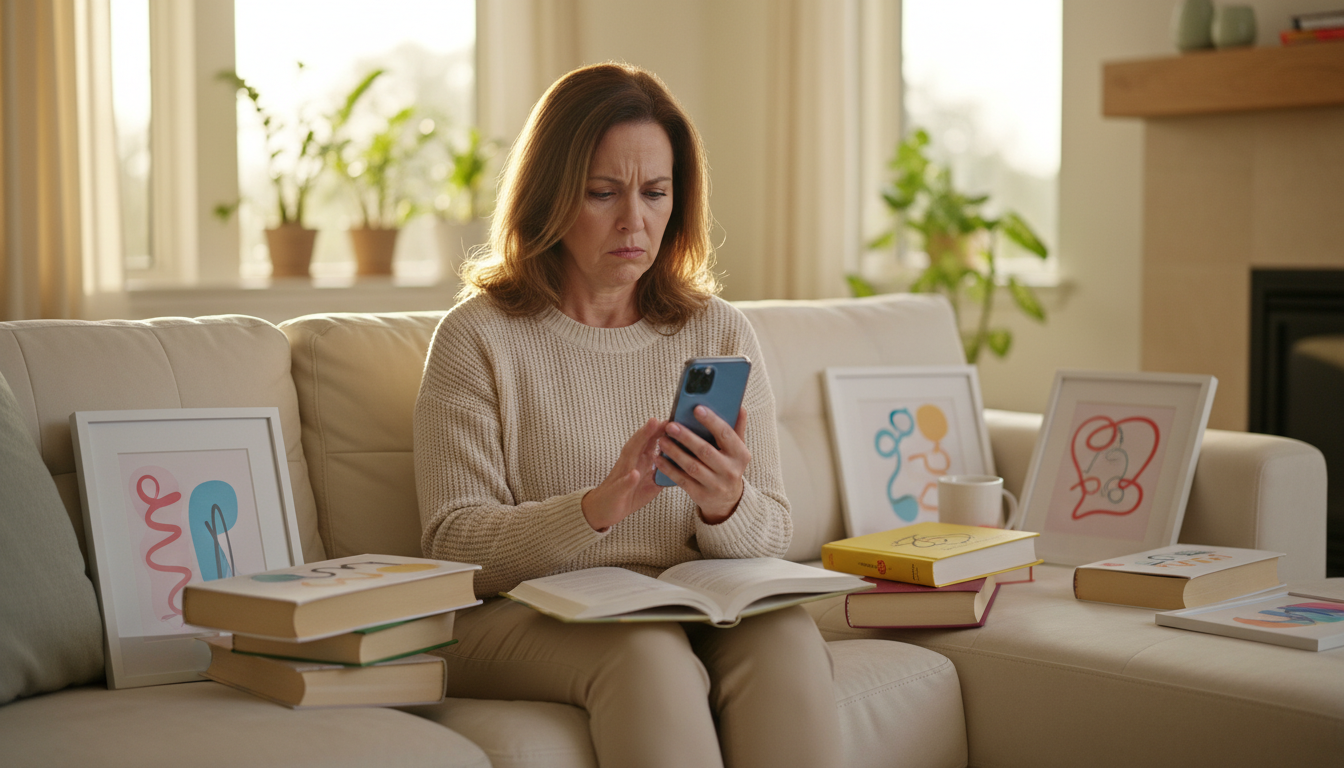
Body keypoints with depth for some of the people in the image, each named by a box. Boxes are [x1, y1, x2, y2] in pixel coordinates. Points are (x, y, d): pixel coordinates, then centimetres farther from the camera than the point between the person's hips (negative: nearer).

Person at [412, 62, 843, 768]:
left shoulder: (721, 333, 12)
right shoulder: (477, 338, 1)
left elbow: (771, 538, 10)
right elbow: (453, 544, -5)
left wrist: (726, 506, -15)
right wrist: (596, 508, -23)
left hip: (699, 609, 3)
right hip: (526, 616, -3)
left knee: (784, 634, -29)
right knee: (648, 653, -35)